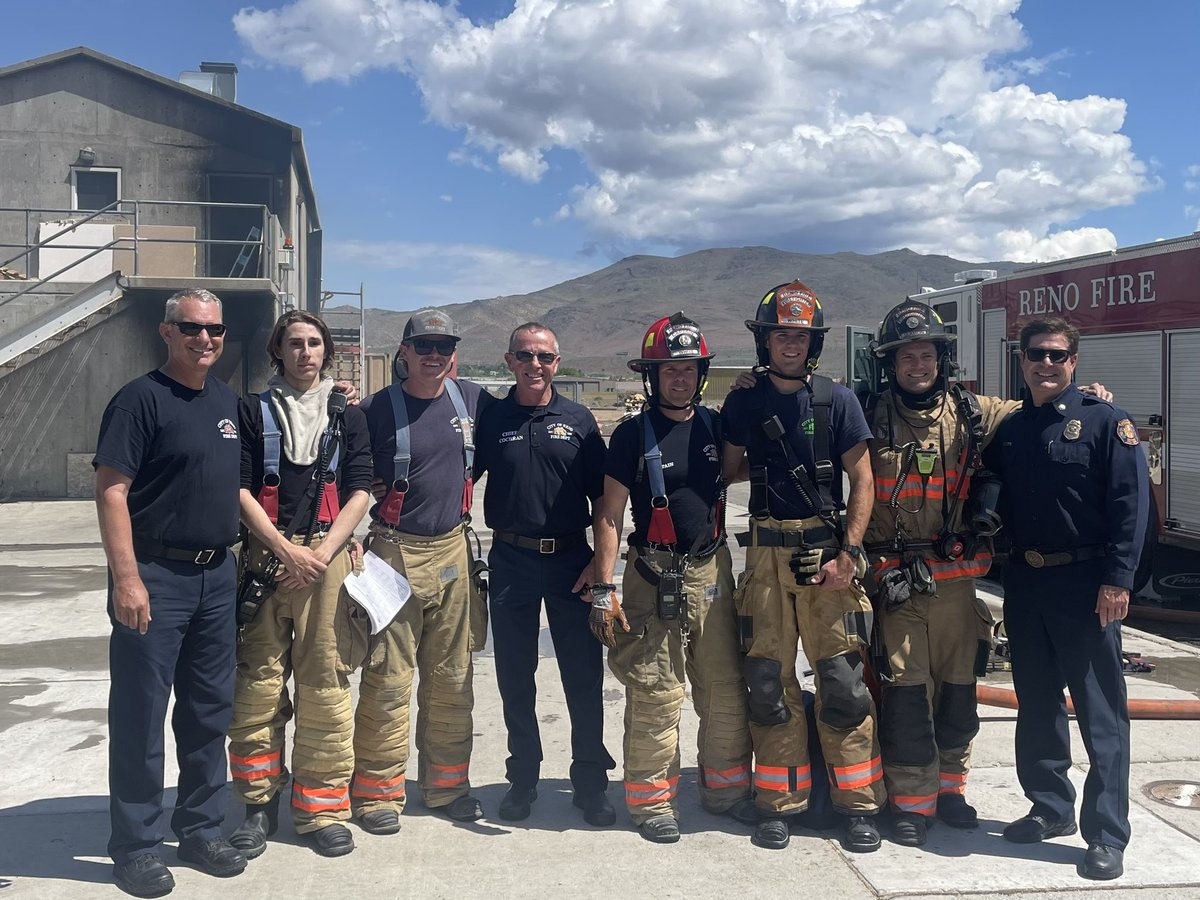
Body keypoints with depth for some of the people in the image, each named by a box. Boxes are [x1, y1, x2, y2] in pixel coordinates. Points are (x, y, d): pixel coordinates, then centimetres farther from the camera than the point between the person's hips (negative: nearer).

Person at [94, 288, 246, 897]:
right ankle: (135, 847, 15)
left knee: (210, 709, 13)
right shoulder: (141, 399, -9)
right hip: (155, 576, -6)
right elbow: (111, 491, -15)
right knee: (140, 714, 3)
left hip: (218, 575, 7)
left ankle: (201, 829, 27)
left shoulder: (228, 401, 11)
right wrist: (127, 579, -20)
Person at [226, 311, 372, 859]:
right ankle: (260, 804, 13)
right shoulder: (255, 412, 11)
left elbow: (359, 491, 7)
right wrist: (286, 549, -8)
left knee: (325, 685, -2)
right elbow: (240, 488, 3)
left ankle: (321, 809, 7)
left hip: (328, 557, 0)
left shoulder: (348, 416, 14)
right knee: (258, 681, -1)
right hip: (265, 556, 0)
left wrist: (322, 552, -7)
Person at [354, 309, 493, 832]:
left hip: (453, 551, 4)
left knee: (452, 679, 11)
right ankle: (378, 791, 11)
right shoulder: (377, 409, -5)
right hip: (395, 552, -4)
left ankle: (447, 785, 24)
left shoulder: (472, 399, 6)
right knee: (388, 680, -2)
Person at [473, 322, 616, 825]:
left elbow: (603, 497, 4)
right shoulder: (491, 419, 4)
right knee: (515, 677, 9)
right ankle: (522, 778, 24)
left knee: (584, 675, 3)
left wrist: (600, 562, -3)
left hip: (571, 560, 0)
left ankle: (590, 783, 16)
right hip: (510, 561, 1)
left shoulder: (578, 420, 4)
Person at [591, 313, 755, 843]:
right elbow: (610, 513, -5)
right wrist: (604, 589, -11)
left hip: (712, 573, 4)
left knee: (726, 689, 8)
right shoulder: (634, 434, -3)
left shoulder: (714, 425, 10)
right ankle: (651, 800, 11)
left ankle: (726, 787, 24)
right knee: (656, 694, -2)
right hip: (655, 577, -4)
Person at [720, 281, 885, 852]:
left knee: (842, 681, -2)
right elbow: (727, 471, 17)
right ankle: (780, 803, 17)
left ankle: (857, 804, 11)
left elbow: (862, 482, -2)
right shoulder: (742, 405, 5)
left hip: (828, 553, -2)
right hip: (766, 553, 2)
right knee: (769, 681, 5)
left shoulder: (837, 401, 0)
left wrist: (847, 556, -9)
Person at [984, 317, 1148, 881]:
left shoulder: (1105, 421, -4)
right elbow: (995, 500, 19)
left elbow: (1132, 502, -10)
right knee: (1036, 704, 14)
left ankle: (1108, 836, 5)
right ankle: (1051, 808, 29)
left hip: (1085, 585, -6)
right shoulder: (1009, 430, 12)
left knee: (1100, 712, -2)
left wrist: (1118, 579, -16)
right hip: (1023, 583, 6)